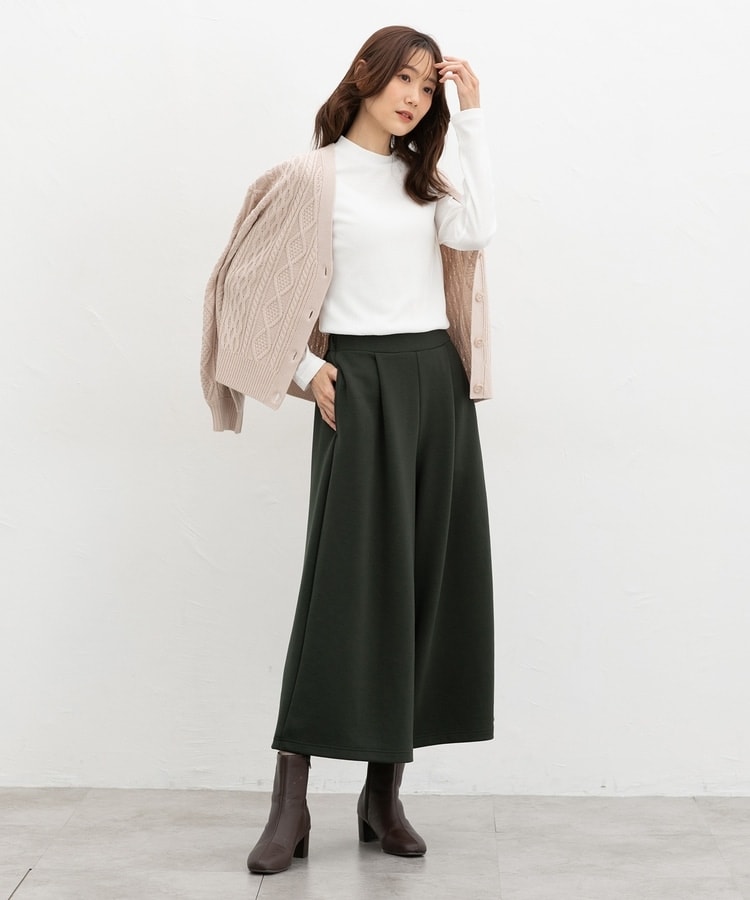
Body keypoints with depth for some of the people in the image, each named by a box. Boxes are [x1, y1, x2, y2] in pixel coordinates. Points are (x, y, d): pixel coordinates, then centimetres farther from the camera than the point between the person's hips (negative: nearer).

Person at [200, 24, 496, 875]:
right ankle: (290, 804, -3)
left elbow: (475, 232, -5)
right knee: (345, 581, -9)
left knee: (427, 581, 3)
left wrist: (471, 117, -3)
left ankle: (384, 794, 12)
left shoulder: (423, 176, 15)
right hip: (362, 382, -5)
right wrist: (305, 372, -6)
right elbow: (255, 283, -1)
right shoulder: (313, 175, 0)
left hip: (439, 381, 6)